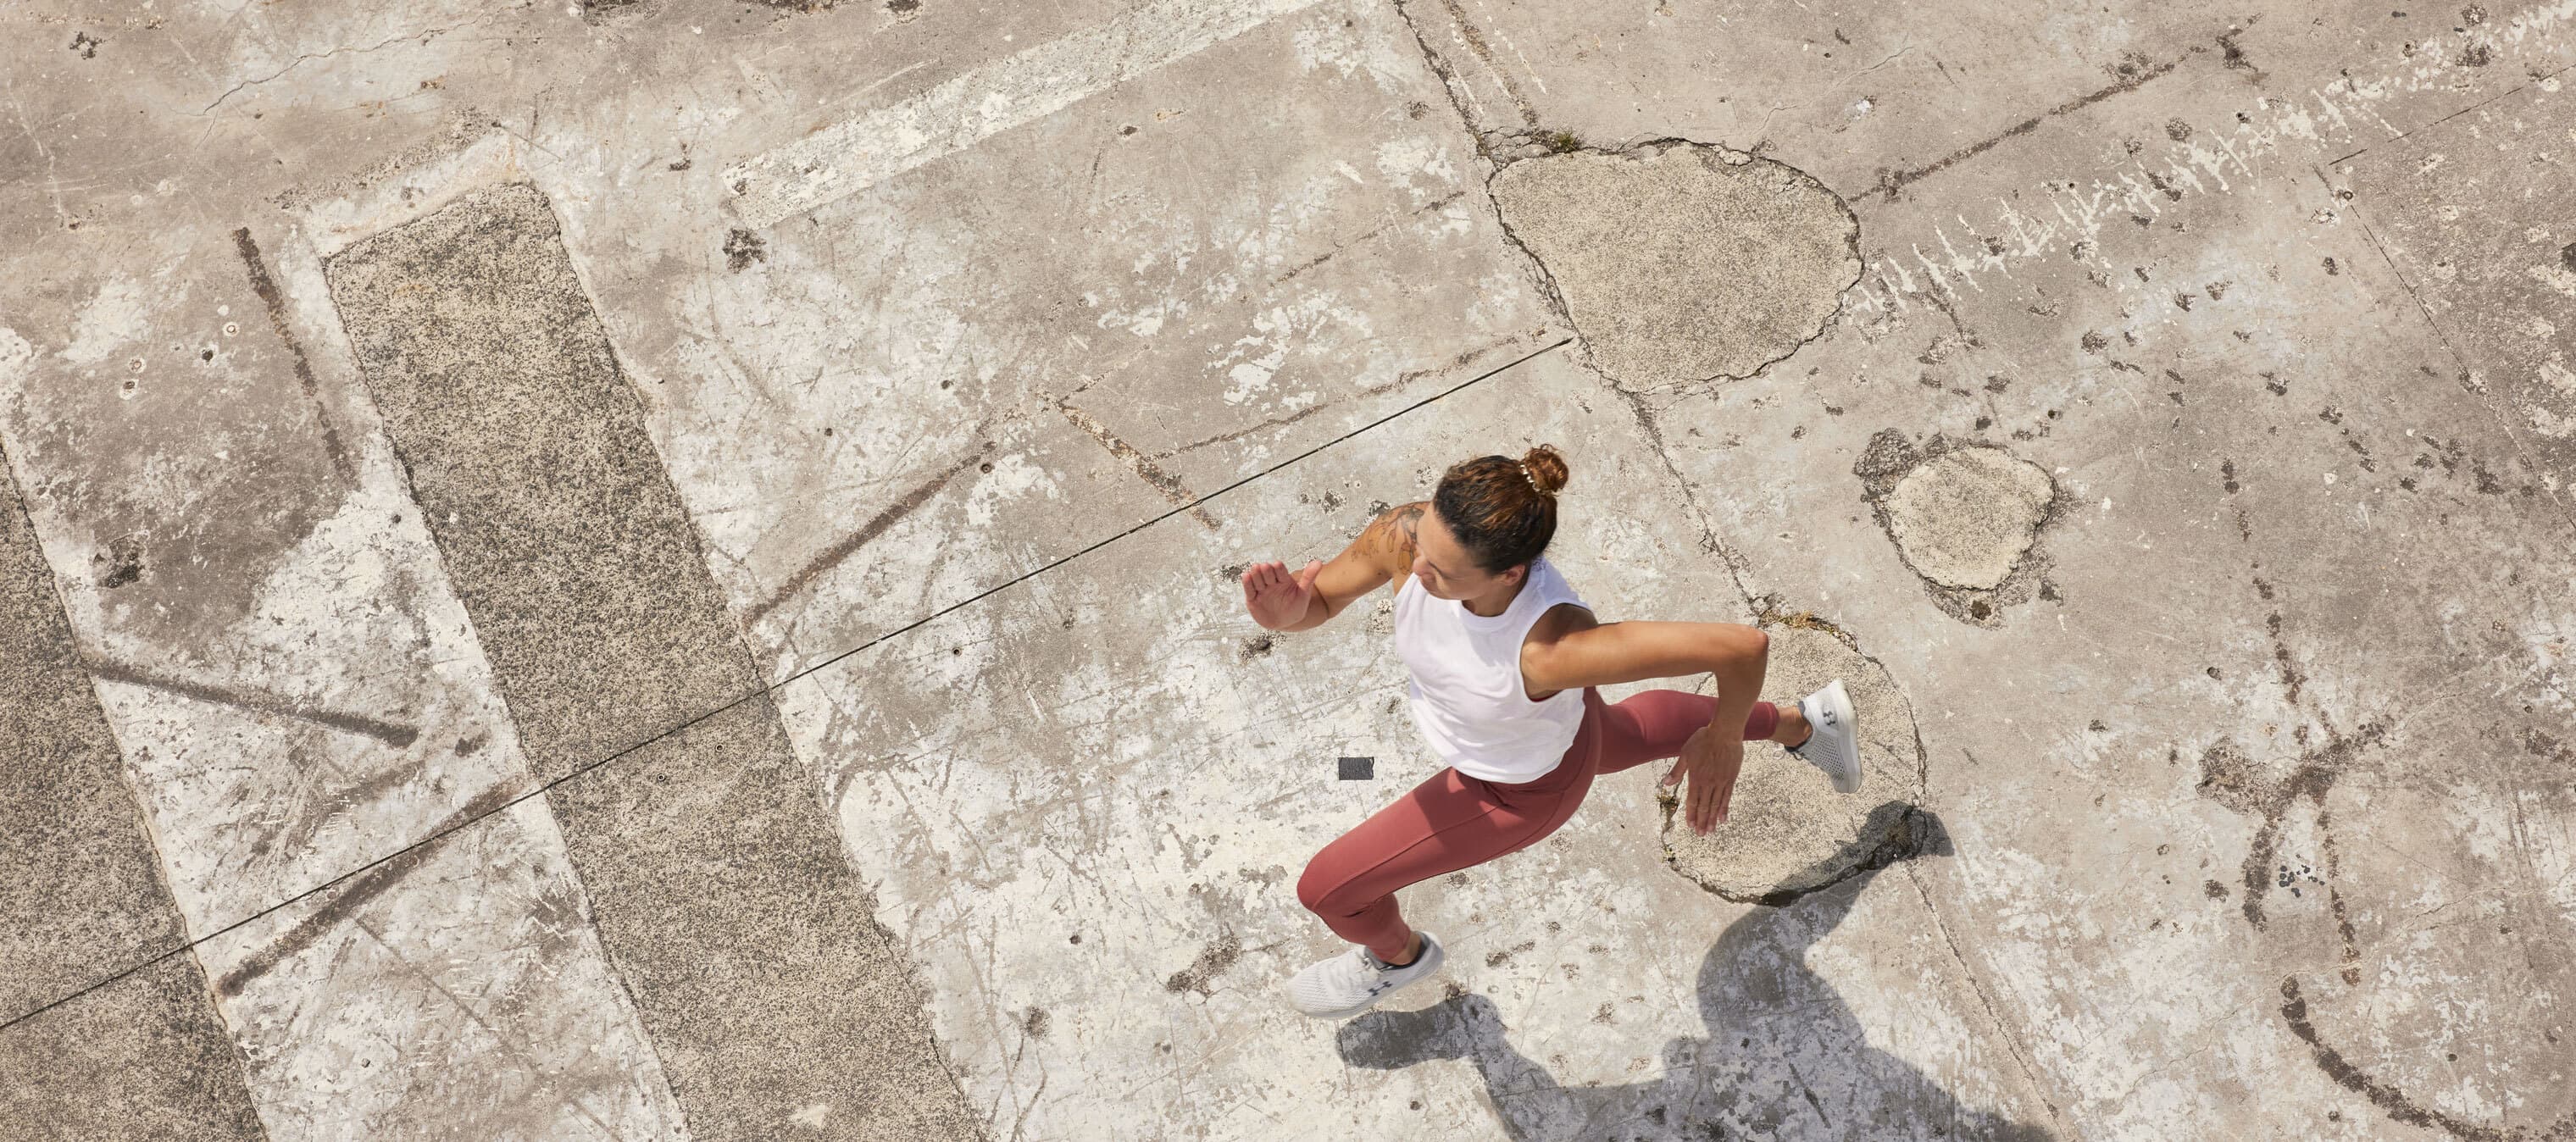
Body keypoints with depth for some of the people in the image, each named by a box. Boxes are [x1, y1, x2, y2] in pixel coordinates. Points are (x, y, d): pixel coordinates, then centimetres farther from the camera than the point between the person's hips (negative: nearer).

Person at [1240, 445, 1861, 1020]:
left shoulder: (1556, 648, -49)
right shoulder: (1406, 535, -37)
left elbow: (1745, 645, -42)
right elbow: (1318, 602, -20)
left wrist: (1723, 740, -22)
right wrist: (1284, 608, -45)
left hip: (1525, 783, -5)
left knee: (1327, 887, 8)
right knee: (1626, 735, 39)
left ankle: (1398, 955, 48)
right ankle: (1801, 723, 63)